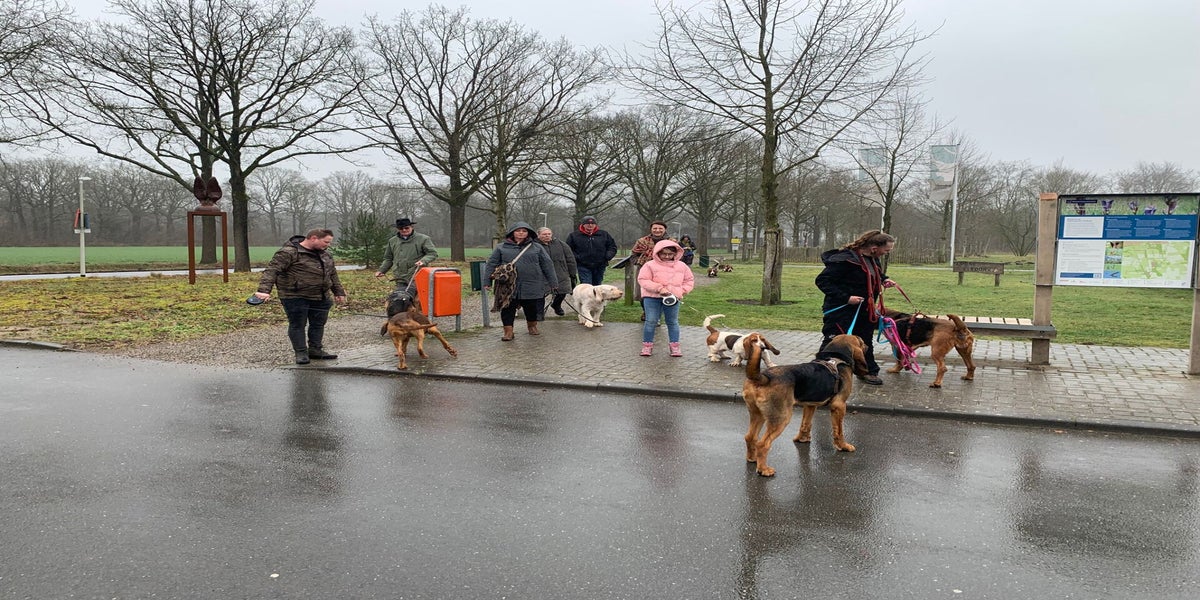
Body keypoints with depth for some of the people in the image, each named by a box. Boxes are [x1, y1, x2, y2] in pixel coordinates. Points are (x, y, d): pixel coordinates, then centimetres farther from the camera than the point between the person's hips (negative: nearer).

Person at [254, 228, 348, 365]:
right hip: (295, 297, -7)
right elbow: (272, 270, -21)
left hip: (320, 297, 7)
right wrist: (264, 290, -32)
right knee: (297, 325, 1)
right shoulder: (289, 253, -14)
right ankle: (301, 353, 10)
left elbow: (333, 275, 24)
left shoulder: (325, 255, 12)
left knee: (318, 324, 11)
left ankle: (315, 349, 23)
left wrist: (339, 292, 22)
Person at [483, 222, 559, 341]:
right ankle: (508, 331, 8)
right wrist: (487, 281, -2)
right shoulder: (501, 248, 6)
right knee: (507, 309, -2)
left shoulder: (537, 247, 8)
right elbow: (491, 264, 6)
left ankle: (532, 327, 33)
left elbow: (547, 265, 9)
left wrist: (553, 282, 6)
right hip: (508, 286, -1)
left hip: (532, 286, 1)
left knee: (532, 308, 10)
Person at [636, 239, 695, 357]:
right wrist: (659, 288, -18)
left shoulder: (681, 266, 6)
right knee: (651, 321, -2)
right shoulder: (650, 265, -6)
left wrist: (681, 291, -3)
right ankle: (647, 346, 8)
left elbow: (689, 280, 14)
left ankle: (674, 347, 16)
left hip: (673, 298, 2)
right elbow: (643, 280, -11)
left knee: (673, 322, 8)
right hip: (652, 297, -2)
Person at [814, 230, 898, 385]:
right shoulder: (845, 259, -25)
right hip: (841, 312, -9)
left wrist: (883, 280, 3)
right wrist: (846, 297, -29)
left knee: (865, 342, 21)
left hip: (864, 311, 9)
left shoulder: (872, 260, 3)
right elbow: (822, 281, -25)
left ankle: (868, 371, 37)